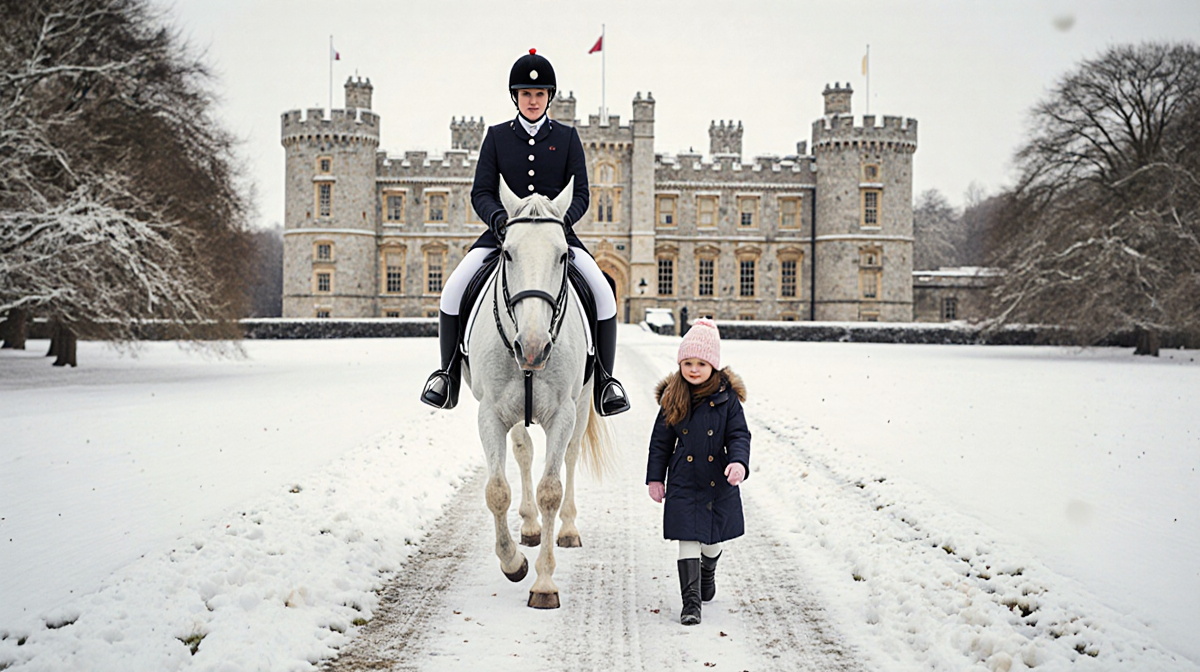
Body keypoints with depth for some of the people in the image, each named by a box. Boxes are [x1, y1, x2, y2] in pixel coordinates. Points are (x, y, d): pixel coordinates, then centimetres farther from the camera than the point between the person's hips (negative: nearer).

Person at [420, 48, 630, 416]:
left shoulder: (567, 137, 7)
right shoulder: (497, 136, 7)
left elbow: (581, 194, 2)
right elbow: (481, 192, 2)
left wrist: (562, 219, -19)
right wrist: (499, 219, -20)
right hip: (503, 232, 1)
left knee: (603, 293, -24)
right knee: (453, 290, -22)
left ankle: (605, 379, -8)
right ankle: (449, 372, -2)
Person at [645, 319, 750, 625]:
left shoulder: (727, 397, -5)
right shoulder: (673, 398, -1)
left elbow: (739, 434, -4)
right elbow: (661, 440, 6)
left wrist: (739, 461, -23)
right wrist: (655, 477, 6)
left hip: (719, 484, 0)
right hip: (683, 483, 0)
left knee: (712, 539, 15)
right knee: (688, 540, -5)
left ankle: (707, 574, 47)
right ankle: (691, 602, -1)